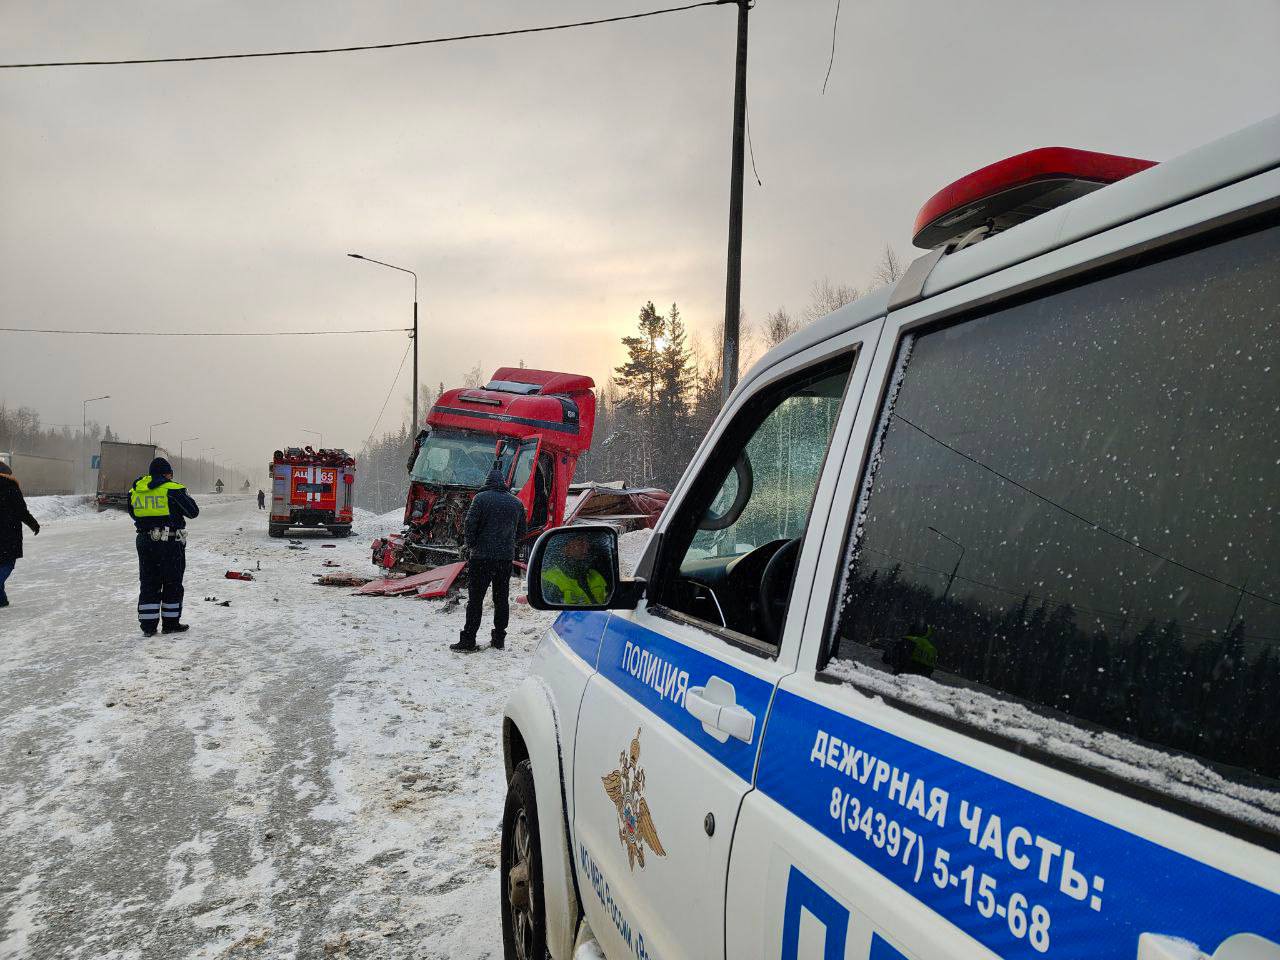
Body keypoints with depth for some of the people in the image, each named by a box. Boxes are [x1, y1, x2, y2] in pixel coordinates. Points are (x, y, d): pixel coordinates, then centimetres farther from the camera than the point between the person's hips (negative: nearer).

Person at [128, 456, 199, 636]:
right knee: (172, 584, 7)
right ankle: (170, 623, 11)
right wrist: (185, 496, 10)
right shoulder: (173, 489, -11)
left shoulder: (136, 489, 7)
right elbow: (193, 512, -6)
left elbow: (133, 514, 19)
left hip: (145, 542, 5)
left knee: (148, 584, 11)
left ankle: (148, 625, 11)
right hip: (170, 542, -5)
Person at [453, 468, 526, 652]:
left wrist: (471, 546, 3)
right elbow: (521, 532, 13)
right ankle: (499, 639, 15)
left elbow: (471, 524, -10)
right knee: (502, 599, 11)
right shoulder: (516, 503, 9)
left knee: (475, 599, 0)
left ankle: (468, 640, 0)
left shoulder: (481, 498, -6)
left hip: (482, 556, -4)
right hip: (507, 558, 4)